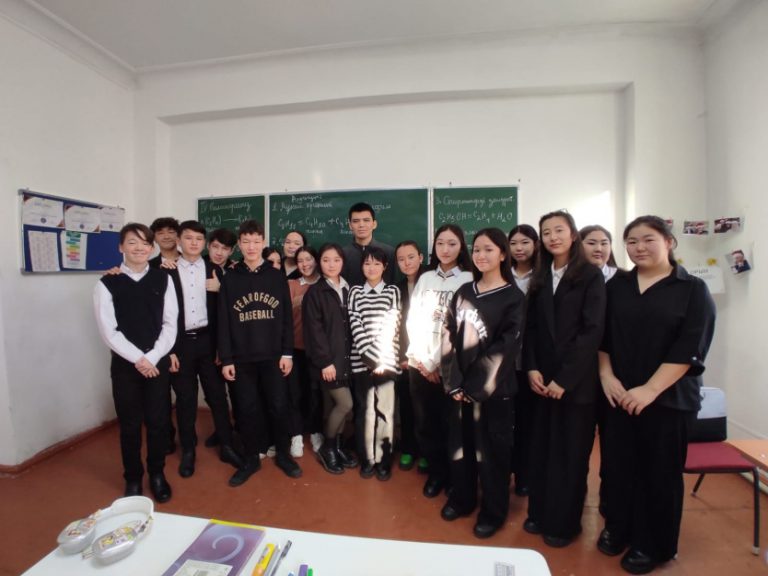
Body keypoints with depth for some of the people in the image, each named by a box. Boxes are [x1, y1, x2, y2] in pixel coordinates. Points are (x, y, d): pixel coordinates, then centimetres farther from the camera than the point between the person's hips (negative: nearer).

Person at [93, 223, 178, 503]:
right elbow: (109, 330, -7)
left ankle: (157, 474, 28)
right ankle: (133, 478, 30)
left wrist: (151, 358, -11)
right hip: (124, 364, -1)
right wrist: (138, 359, -14)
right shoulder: (107, 284, -2)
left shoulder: (163, 280, 2)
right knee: (129, 425, 10)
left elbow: (170, 324, -2)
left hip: (158, 362, 1)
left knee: (158, 421, 7)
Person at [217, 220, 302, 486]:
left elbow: (287, 317, 1)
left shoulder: (277, 277, 2)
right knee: (247, 409, 8)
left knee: (278, 406, 6)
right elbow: (224, 322, 2)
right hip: (242, 358, 1)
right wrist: (226, 359, -2)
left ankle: (283, 454, 24)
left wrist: (287, 352, -3)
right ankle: (251, 458, 25)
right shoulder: (229, 279, 3)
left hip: (273, 356, 0)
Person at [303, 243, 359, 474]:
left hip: (345, 358, 5)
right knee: (345, 403, -6)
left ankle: (338, 445, 29)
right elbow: (314, 330, -11)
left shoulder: (348, 290, 8)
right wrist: (324, 361, -16)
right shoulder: (314, 292, -6)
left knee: (335, 405, 12)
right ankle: (327, 447, 15)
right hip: (327, 359, -4)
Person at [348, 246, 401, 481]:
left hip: (385, 360, -1)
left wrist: (381, 358, -12)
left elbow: (392, 325, -3)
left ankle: (384, 460, 15)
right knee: (364, 409, 6)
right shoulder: (355, 292, 9)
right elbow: (355, 325, -1)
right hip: (361, 360, 1)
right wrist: (369, 355, -10)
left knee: (384, 409, 1)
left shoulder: (393, 291, 7)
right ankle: (367, 459, 19)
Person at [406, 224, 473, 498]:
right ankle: (437, 471, 31)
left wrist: (438, 362, -9)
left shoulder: (468, 280, -2)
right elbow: (412, 320, 4)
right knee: (424, 421, 9)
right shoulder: (425, 279, 8)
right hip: (419, 362, 3)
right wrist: (424, 360, -4)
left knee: (449, 422, 6)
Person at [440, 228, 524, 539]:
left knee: (491, 449, 9)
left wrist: (475, 386, -13)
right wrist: (453, 381, -8)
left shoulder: (514, 297, -6)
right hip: (459, 386, 4)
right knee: (459, 442, 15)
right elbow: (449, 336, 1)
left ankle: (493, 511, 31)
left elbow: (506, 347, -12)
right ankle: (461, 498, 38)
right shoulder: (464, 292, 6)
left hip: (493, 388, -4)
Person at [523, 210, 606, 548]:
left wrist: (565, 378, -16)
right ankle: (540, 513, 29)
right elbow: (530, 327, 7)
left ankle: (564, 522, 26)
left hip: (576, 379, -4)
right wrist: (532, 368, -6)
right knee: (541, 448, 11)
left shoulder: (591, 276, -5)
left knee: (570, 451, 8)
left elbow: (592, 330, -13)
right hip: (542, 379, 4)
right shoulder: (540, 278, 9)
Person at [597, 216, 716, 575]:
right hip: (618, 395, 3)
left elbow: (690, 348, -11)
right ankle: (617, 529, 33)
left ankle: (653, 545, 30)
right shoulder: (616, 287, 7)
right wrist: (606, 376, -7)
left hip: (667, 398, -2)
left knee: (659, 471, 10)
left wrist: (650, 389, -18)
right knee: (618, 465, 11)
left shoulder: (693, 289, -2)